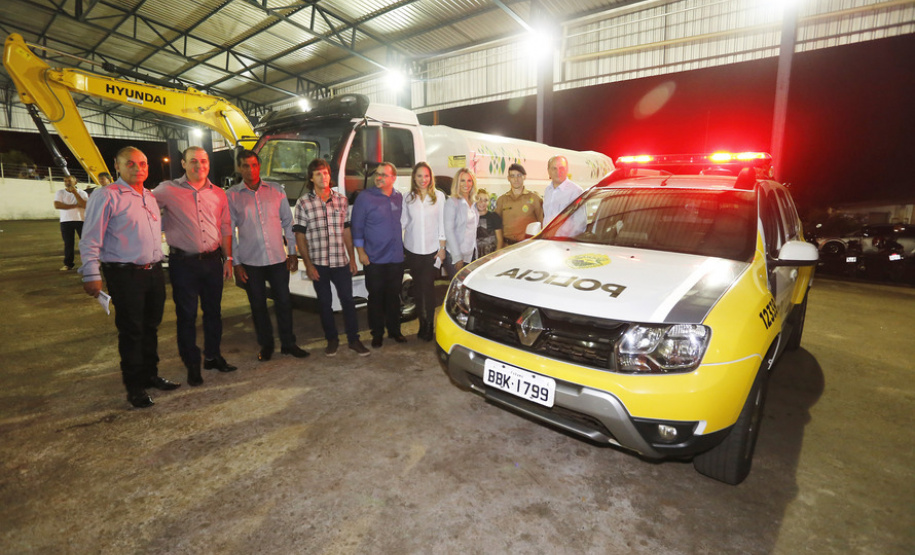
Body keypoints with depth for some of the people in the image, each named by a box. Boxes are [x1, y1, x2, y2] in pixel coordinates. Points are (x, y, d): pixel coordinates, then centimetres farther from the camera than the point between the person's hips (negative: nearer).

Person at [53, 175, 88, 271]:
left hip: (81, 220, -1)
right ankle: (68, 264, 11)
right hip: (66, 221, 1)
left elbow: (85, 205, -12)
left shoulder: (82, 193, 6)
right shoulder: (60, 193, 8)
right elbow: (57, 205, -8)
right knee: (68, 243, 3)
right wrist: (75, 206, -10)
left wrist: (75, 192, -14)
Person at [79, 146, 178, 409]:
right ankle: (134, 387, 14)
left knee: (150, 327, 15)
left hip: (154, 271, 7)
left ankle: (149, 374, 30)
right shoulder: (107, 196, -8)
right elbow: (91, 239, -11)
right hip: (125, 275, -6)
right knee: (131, 331, 1)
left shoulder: (150, 197, 14)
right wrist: (91, 275, -15)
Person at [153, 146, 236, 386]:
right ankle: (192, 365, 19)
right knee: (187, 315, 5)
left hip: (213, 260, 3)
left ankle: (213, 356, 29)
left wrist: (228, 258, 8)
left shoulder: (218, 193, 8)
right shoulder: (167, 190, -3)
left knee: (213, 311, 13)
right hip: (183, 263, -3)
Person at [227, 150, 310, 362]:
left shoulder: (276, 190, 5)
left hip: (278, 258, 1)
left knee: (284, 301, 6)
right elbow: (230, 231, 1)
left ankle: (288, 343, 21)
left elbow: (287, 222, 8)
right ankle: (265, 345, 26)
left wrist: (292, 252, 4)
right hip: (250, 261, -1)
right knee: (258, 305, 9)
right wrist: (235, 263, -3)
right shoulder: (231, 196, 0)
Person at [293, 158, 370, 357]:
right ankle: (331, 339, 25)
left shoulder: (341, 200, 7)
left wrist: (352, 258, 7)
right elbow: (300, 236, -3)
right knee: (325, 303, 9)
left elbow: (347, 231, 10)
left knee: (348, 301, 5)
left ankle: (353, 339, 17)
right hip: (318, 263, -2)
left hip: (341, 261, 2)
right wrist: (308, 265, -8)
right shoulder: (303, 203, -2)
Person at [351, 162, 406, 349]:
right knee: (376, 298, 4)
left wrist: (402, 247, 12)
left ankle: (394, 330, 27)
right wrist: (361, 252, -8)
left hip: (396, 258, 3)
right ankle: (377, 334, 18)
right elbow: (357, 226, -4)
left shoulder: (399, 198, 7)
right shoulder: (365, 197, -5)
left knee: (394, 296, 12)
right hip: (374, 260, -3)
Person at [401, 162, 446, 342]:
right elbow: (402, 222, 6)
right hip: (412, 249, 2)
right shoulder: (408, 198, 6)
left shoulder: (439, 196, 1)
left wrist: (442, 248, -2)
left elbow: (442, 223, 0)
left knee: (428, 286, -8)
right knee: (417, 287, 8)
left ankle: (429, 326, 3)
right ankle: (423, 323, 20)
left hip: (431, 249, -2)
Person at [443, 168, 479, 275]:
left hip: (471, 254, 6)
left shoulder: (473, 203, 13)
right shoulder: (452, 202, -8)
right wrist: (457, 257, -18)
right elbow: (448, 230, -13)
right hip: (455, 255, -6)